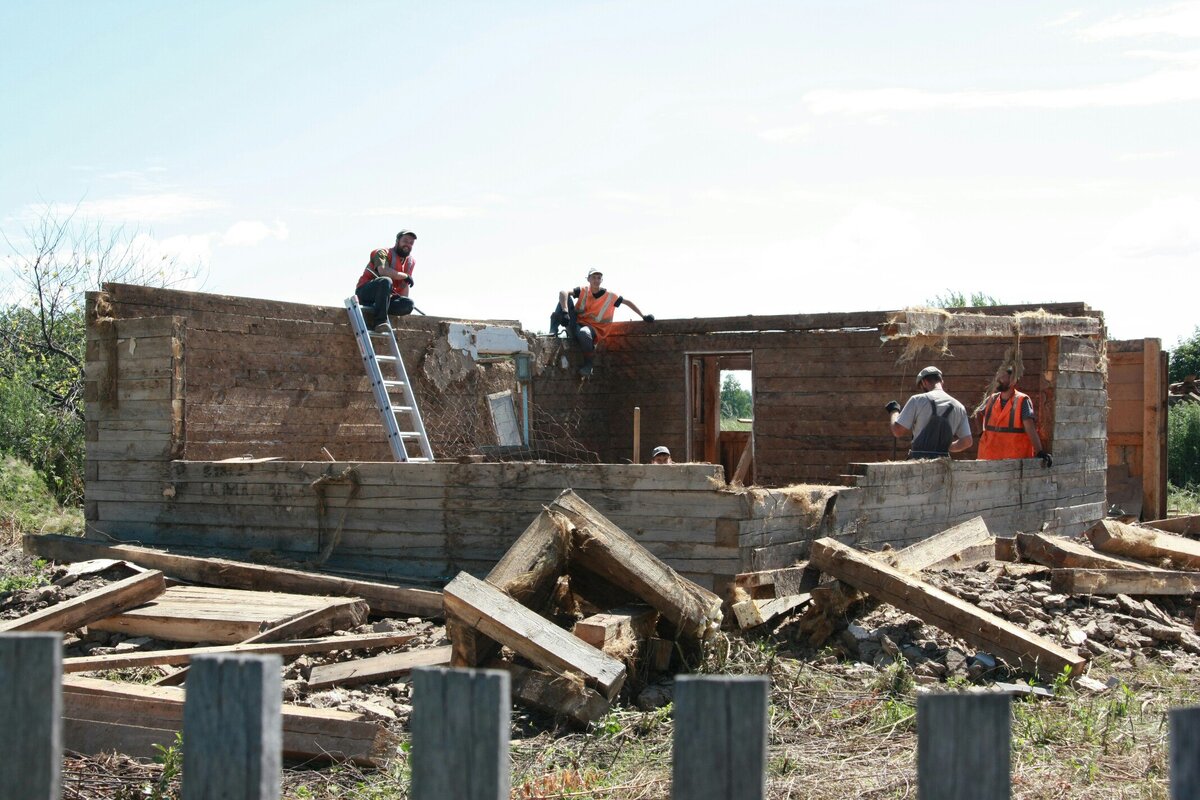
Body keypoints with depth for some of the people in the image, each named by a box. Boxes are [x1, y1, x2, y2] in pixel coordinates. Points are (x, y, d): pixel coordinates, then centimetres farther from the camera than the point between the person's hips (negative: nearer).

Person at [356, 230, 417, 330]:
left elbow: (405, 286, 12)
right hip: (365, 292, -6)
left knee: (409, 304, -21)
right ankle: (380, 320, -40)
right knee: (386, 281, -37)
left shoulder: (410, 262, 12)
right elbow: (383, 271, -29)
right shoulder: (383, 253, -9)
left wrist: (401, 305, 0)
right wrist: (405, 276, -19)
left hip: (385, 297, 6)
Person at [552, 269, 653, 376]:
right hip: (574, 324, 2)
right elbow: (563, 292, -17)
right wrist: (565, 312, -35)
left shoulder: (610, 296, 0)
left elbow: (628, 302, 14)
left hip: (593, 329, -2)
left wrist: (643, 316, 10)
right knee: (565, 297, -19)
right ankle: (554, 329, -27)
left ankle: (588, 363, -18)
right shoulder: (583, 291, 0)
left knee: (584, 333, -43)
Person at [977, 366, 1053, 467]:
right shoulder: (991, 400, 8)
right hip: (989, 458, 5)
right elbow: (979, 415, 29)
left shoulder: (1022, 401, -8)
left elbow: (1030, 427, -18)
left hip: (1015, 459, -5)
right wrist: (981, 433, 16)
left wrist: (1039, 452, -27)